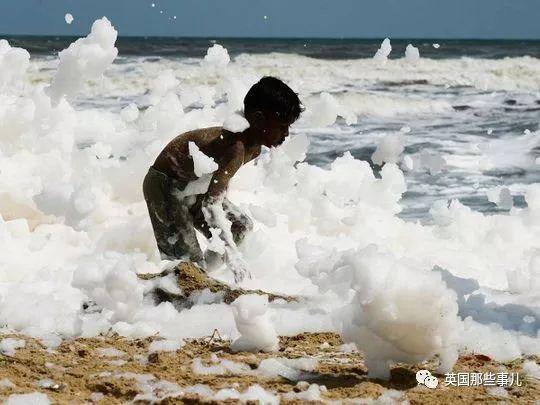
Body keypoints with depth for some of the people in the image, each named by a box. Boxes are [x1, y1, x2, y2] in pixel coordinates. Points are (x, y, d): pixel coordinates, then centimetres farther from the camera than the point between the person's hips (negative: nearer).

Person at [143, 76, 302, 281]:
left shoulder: (254, 148, -5)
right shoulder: (237, 148, -35)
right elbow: (210, 205, -41)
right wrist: (233, 257, -46)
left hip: (191, 186, 10)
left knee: (242, 226, 11)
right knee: (189, 265, -16)